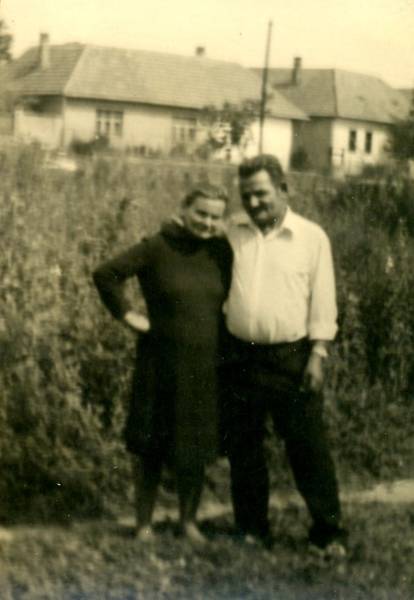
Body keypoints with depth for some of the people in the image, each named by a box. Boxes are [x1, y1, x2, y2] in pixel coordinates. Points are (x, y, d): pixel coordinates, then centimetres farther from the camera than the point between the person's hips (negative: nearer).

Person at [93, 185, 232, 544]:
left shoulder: (221, 252, 3)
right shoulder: (157, 248, -10)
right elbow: (106, 275, -9)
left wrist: (227, 327, 9)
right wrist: (127, 315, -9)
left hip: (207, 364, 4)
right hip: (162, 361, -3)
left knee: (197, 445, 11)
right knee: (153, 445, 7)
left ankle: (189, 520, 26)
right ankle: (144, 523, 19)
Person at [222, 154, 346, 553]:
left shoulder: (312, 237, 0)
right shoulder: (232, 236, 8)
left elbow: (322, 302, -1)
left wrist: (317, 356, -7)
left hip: (292, 358, -3)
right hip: (241, 356, 3)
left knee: (308, 446, -1)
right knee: (242, 447, 10)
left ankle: (328, 531, 10)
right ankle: (252, 528, 23)